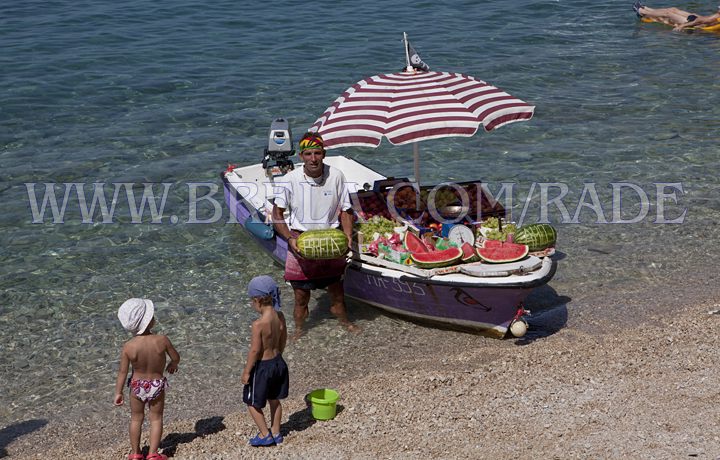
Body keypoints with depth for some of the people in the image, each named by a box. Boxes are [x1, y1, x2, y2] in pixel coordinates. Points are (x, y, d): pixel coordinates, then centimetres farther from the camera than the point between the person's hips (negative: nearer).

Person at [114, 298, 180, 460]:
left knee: (136, 418, 20)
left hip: (137, 386, 1)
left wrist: (118, 393, 1)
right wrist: (173, 365, 15)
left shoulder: (128, 347, -22)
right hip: (157, 385, -1)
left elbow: (122, 372, -12)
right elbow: (176, 358, -8)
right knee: (156, 418, 16)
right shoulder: (162, 340, -24)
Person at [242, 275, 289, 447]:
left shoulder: (259, 324, -28)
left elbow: (254, 350, -22)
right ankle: (276, 433, 37)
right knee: (274, 400, 24)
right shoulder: (280, 316, -7)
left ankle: (265, 435, 23)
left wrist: (246, 371, -10)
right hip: (278, 362, 7)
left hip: (262, 367, -7)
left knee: (252, 403, 14)